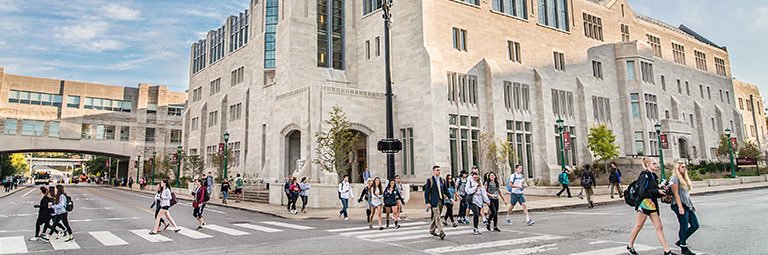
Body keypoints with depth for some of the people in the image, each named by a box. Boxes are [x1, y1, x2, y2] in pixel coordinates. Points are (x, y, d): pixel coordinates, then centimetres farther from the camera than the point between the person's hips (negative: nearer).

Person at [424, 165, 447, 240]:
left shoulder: (442, 180, 11)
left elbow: (446, 190, 16)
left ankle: (432, 230, 30)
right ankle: (441, 232, -10)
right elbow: (426, 192, -6)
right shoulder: (430, 180, -5)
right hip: (434, 201, -6)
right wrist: (427, 202, -13)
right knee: (437, 217, -9)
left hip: (441, 201, 6)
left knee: (436, 217, 15)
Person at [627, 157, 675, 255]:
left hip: (653, 204, 8)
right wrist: (657, 191, -20)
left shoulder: (654, 176, 13)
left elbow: (655, 193, 16)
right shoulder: (644, 175, -11)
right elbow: (643, 191, -20)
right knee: (638, 226, 2)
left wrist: (662, 190, -1)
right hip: (643, 204, -8)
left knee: (659, 227, 4)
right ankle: (630, 246, 16)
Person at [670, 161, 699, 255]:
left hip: (688, 205, 9)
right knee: (684, 227, -4)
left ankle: (681, 241, 18)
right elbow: (676, 194, -15)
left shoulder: (685, 178, 18)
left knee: (695, 225, 6)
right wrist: (680, 207, -20)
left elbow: (687, 194, 21)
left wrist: (692, 205, 17)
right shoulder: (675, 178, -9)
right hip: (680, 205, -9)